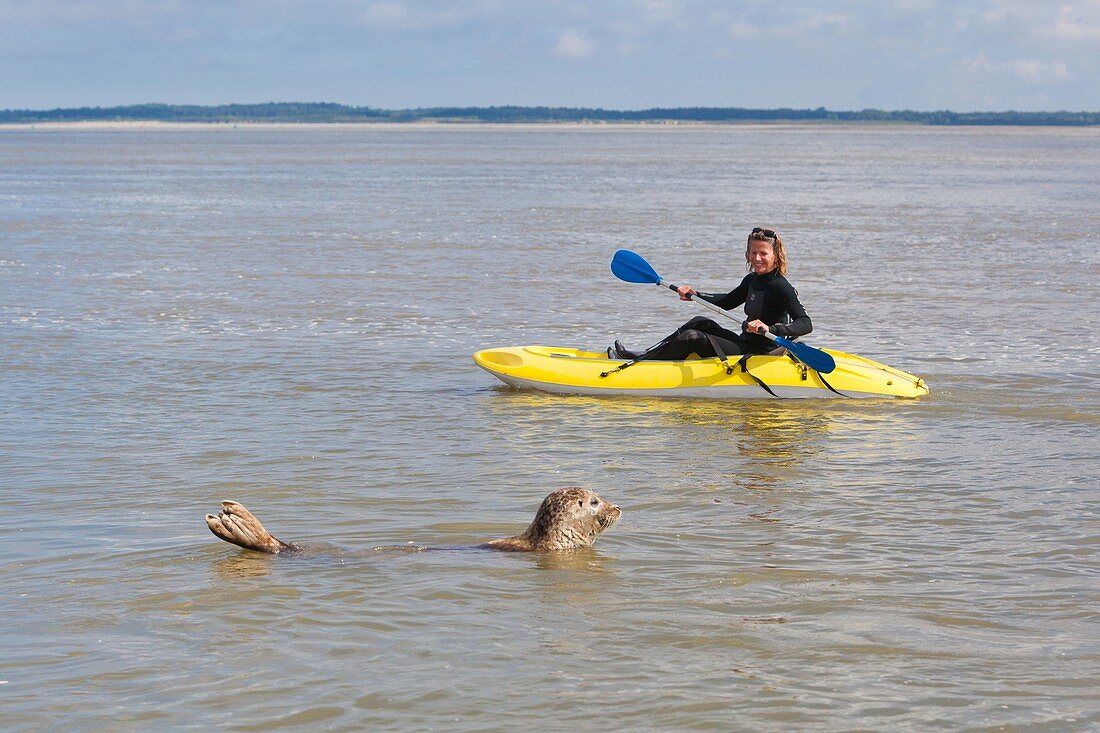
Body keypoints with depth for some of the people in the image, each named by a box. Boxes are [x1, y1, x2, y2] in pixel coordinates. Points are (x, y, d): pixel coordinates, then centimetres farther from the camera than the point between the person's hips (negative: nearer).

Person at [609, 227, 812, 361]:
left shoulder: (781, 287, -18)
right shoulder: (752, 280, 9)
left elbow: (806, 324, -25)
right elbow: (727, 302, 26)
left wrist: (770, 328, -39)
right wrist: (695, 294, 14)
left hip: (758, 355, -9)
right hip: (745, 345, 9)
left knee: (692, 338, -15)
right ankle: (645, 355, 9)